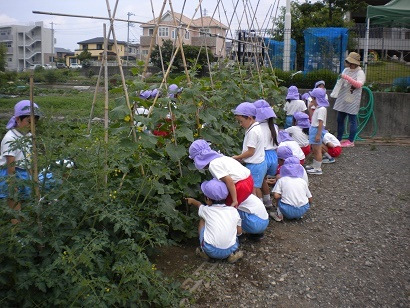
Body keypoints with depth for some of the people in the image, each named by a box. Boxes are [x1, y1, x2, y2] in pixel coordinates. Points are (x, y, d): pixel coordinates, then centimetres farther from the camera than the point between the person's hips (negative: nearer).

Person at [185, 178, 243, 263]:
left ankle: (204, 251, 17)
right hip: (230, 250, 2)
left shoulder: (207, 210, 1)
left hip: (211, 251, -2)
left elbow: (200, 205, 26)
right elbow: (239, 232, 10)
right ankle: (233, 253, 12)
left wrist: (192, 201, 49)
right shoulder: (233, 211, 2)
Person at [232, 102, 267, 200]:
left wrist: (237, 157, -8)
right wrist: (241, 156, 4)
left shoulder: (253, 131, -22)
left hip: (254, 166, -10)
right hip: (260, 163, 10)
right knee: (257, 188, 21)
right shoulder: (256, 128, 8)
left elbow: (250, 152, -20)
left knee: (252, 190, -2)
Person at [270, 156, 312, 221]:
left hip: (288, 211, -2)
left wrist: (283, 196, 12)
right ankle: (298, 215, 18)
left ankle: (279, 215, 13)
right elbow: (310, 199, 13)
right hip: (303, 210, 3)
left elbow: (276, 196, -10)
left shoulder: (281, 180, 4)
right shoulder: (303, 181, 12)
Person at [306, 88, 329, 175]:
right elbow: (313, 119, 23)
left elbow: (321, 122, -23)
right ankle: (315, 165, 32)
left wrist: (318, 134, -25)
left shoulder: (321, 109, -19)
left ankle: (318, 169, 2)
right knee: (314, 149, 19)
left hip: (317, 130, -10)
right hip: (314, 129, 10)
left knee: (317, 150, -4)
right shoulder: (317, 108, 12)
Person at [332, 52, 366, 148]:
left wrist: (347, 77, -26)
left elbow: (359, 84, -23)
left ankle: (351, 141, 3)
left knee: (352, 121, -3)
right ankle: (338, 139, 19)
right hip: (342, 100, 8)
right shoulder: (346, 70, 15)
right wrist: (335, 94, 18)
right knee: (340, 120, 10)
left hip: (352, 101, -7)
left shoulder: (360, 73, -7)